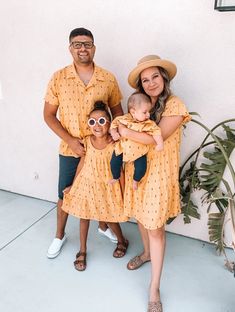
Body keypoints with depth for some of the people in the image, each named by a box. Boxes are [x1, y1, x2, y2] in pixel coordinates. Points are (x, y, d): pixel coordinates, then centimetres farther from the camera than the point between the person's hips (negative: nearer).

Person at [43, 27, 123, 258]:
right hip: (69, 149, 0)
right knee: (65, 193, 13)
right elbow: (49, 115, -4)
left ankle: (103, 226, 45)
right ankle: (59, 235, 37)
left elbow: (117, 111, 5)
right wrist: (69, 140, -16)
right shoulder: (58, 78, -7)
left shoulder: (108, 79, -5)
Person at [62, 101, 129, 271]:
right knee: (84, 216, 14)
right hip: (86, 184, 3)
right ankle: (82, 251, 35)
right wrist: (73, 185, 10)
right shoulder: (87, 141, -9)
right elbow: (82, 163, 4)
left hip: (107, 187, -3)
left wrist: (122, 195, -7)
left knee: (110, 218, 12)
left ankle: (122, 241, 44)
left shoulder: (114, 145, -18)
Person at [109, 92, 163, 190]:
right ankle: (115, 177, 39)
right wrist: (114, 132, -16)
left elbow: (156, 131, -18)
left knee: (141, 168, -6)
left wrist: (160, 143, -31)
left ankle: (135, 180, 29)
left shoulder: (149, 124, -17)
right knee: (114, 163, 6)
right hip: (122, 148, 1)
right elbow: (114, 123, -1)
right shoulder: (123, 119, -15)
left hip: (139, 151, -1)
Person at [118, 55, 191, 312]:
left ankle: (154, 289, 15)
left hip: (159, 173, -5)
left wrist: (124, 132, -16)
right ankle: (147, 253, 48)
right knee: (140, 216, 19)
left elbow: (156, 138, -22)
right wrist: (120, 132, -6)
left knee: (155, 228, 0)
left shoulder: (175, 106, -14)